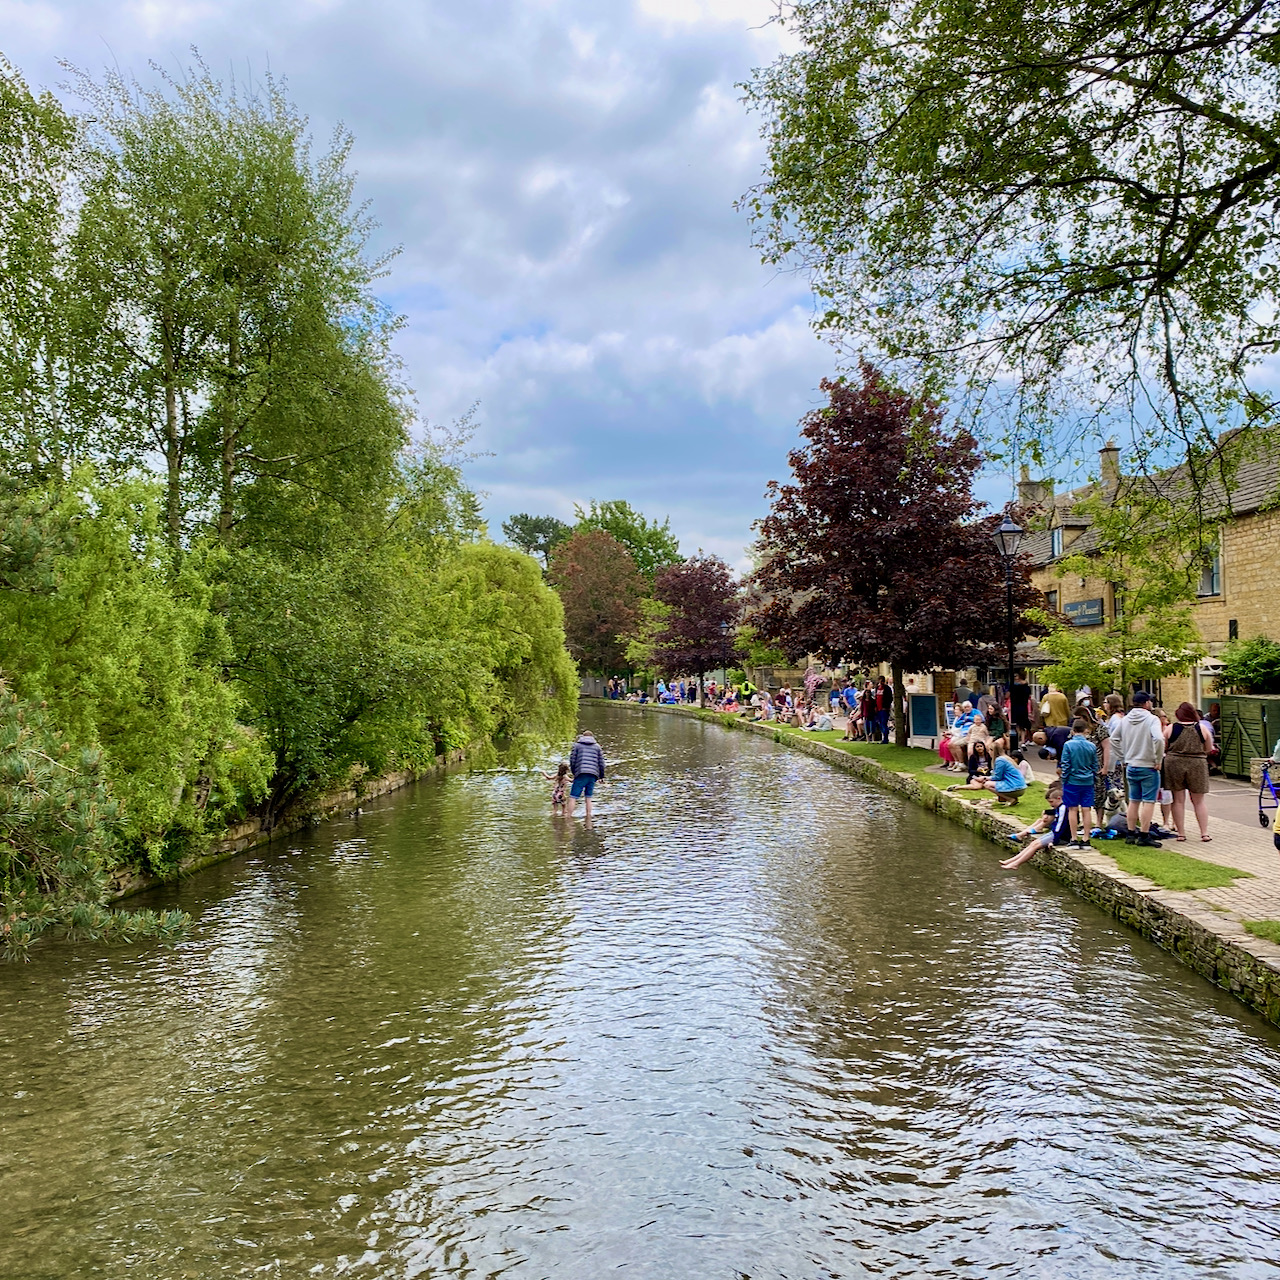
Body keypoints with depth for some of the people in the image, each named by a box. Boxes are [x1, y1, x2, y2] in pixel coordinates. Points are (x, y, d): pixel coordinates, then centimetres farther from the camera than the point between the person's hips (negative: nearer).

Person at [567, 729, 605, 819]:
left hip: (581, 774, -3)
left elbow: (572, 760, 6)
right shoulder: (597, 746, 15)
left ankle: (569, 816, -7)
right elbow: (601, 762, 12)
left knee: (572, 797, -2)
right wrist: (601, 777, 19)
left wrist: (574, 773, 19)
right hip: (593, 775, 3)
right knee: (588, 797, 11)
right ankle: (588, 816, 7)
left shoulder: (577, 745, 10)